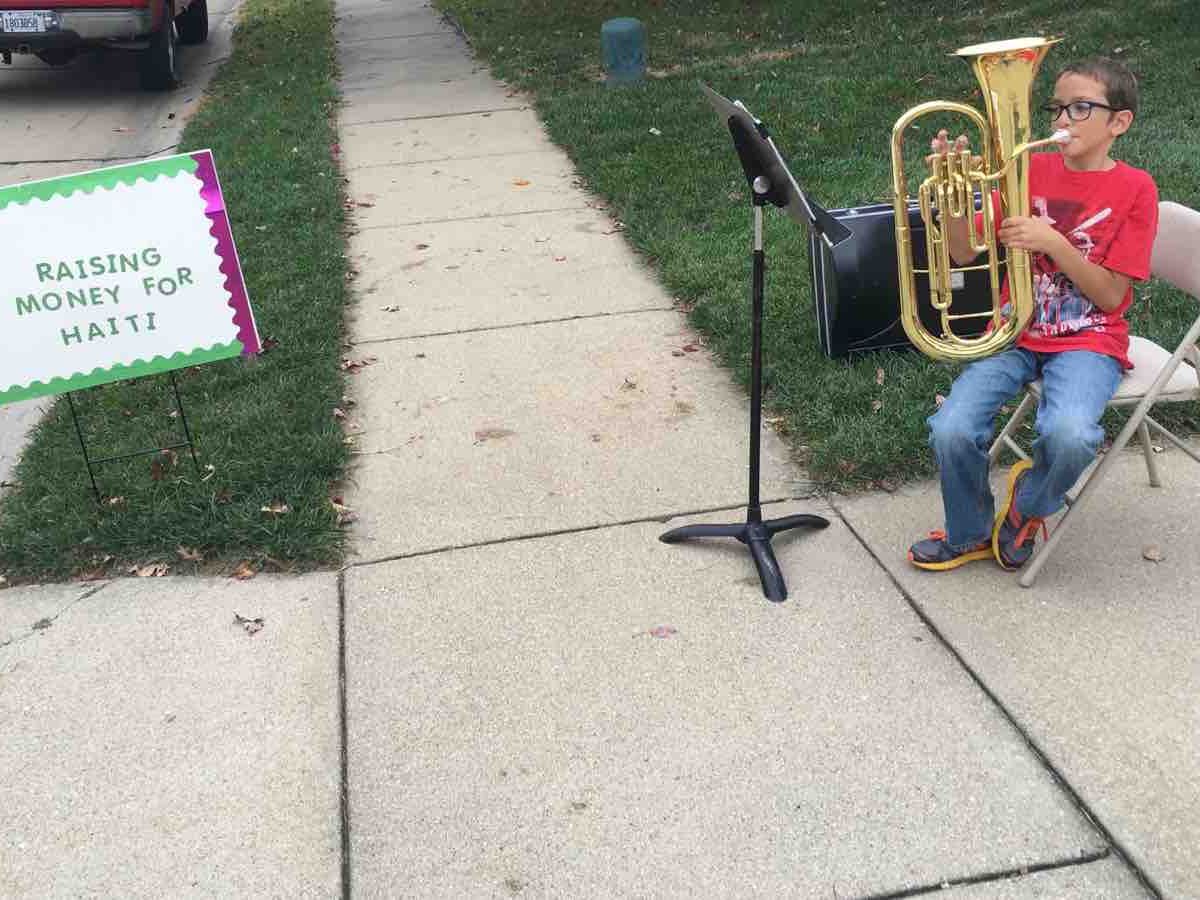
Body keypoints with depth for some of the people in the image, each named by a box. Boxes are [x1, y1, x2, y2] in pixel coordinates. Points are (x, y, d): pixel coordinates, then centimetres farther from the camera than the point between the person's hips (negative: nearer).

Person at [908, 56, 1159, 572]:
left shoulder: (1134, 189, -2)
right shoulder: (1032, 170, 6)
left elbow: (1110, 296, -7)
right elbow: (963, 254, 3)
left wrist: (1055, 244, -21)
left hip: (1088, 341, -3)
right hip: (1017, 332, 3)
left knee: (1070, 435, -34)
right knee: (951, 432, -22)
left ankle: (1028, 505, 3)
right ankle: (969, 534, 9)